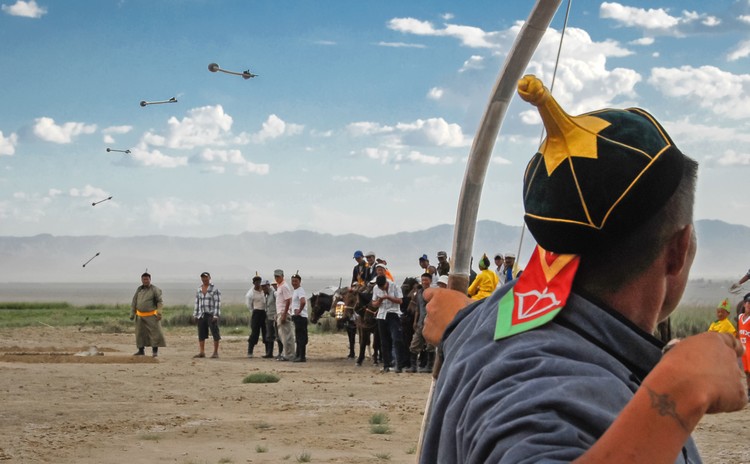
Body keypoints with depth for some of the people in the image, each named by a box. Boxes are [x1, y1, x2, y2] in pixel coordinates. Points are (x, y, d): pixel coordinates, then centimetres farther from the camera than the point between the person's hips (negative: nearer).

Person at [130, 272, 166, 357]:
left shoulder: (155, 289, -5)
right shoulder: (139, 289, 8)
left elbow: (160, 302, -6)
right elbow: (134, 302, 12)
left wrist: (159, 312, -18)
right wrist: (132, 313, 6)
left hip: (151, 316, -5)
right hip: (140, 316, 5)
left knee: (155, 333, -8)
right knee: (140, 333, 9)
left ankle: (155, 351, -1)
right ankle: (141, 350, 19)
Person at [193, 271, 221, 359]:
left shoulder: (214, 289, -5)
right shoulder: (199, 289, 12)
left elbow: (217, 303, -9)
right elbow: (197, 303, 16)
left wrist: (216, 315, -16)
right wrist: (195, 315, 12)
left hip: (211, 315, -6)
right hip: (201, 315, 6)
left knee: (215, 334, -4)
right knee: (201, 334, 5)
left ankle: (216, 352, 0)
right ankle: (202, 352, 11)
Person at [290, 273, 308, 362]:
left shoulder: (300, 290, -14)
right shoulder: (295, 291, 18)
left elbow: (303, 302, -32)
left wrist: (299, 311, -21)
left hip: (300, 317, -10)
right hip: (296, 317, 10)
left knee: (301, 338, -10)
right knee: (298, 338, 15)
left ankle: (302, 357, -10)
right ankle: (298, 355, 22)